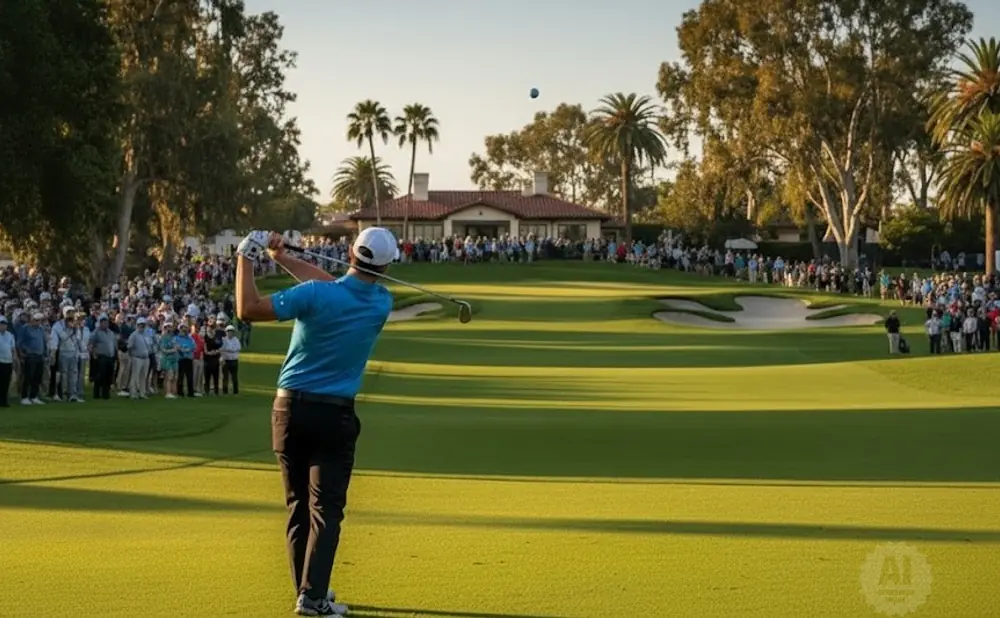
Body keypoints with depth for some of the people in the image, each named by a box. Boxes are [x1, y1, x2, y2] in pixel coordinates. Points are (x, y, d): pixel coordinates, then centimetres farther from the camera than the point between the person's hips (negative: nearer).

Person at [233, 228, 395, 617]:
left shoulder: (316, 295, -13)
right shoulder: (382, 305, -3)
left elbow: (248, 309, -16)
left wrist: (246, 258, -5)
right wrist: (283, 259, 9)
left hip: (292, 408, 0)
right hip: (335, 414, 0)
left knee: (298, 505, 11)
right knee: (326, 508, -1)